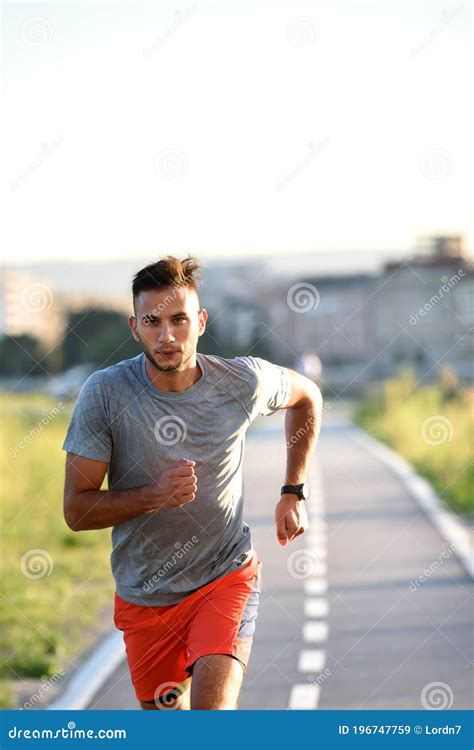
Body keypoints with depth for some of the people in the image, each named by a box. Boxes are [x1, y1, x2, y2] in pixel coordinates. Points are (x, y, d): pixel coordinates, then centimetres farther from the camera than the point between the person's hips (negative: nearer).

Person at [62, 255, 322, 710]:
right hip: (144, 596, 1)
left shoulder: (244, 381, -11)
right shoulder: (105, 393, -15)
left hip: (227, 576, -1)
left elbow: (306, 395, 14)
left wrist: (293, 493, 9)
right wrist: (154, 495, -28)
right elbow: (76, 510, -12)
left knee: (212, 708, -24)